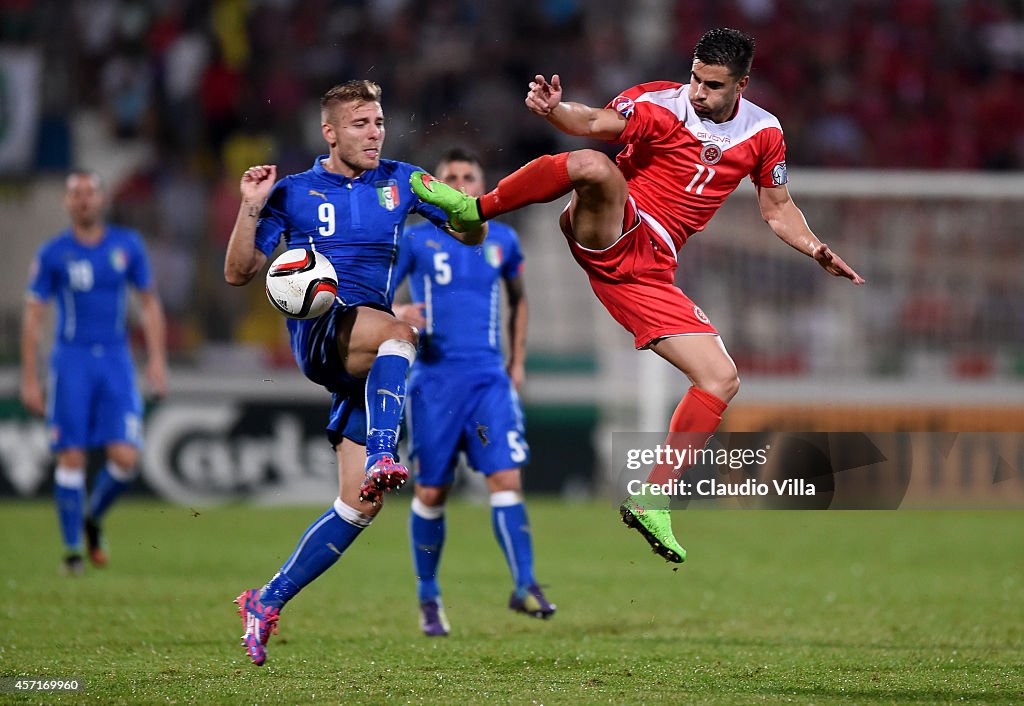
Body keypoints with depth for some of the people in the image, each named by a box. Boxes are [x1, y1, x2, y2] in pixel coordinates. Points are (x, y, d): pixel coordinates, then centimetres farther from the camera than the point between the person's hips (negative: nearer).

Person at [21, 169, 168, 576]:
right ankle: (72, 549, 5)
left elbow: (149, 303, 13)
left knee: (125, 458, -9)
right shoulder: (53, 253, -1)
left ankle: (93, 517, 20)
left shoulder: (127, 245, 5)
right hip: (71, 360, -2)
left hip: (116, 360, 2)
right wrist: (30, 379, -3)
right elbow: (33, 315, 1)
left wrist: (157, 359, 4)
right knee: (72, 458, -6)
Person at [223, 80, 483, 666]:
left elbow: (471, 235, 15)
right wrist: (251, 209, -8)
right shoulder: (295, 193, 9)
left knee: (361, 504, -4)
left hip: (367, 363, 4)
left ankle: (268, 603, 6)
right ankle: (383, 455, -50)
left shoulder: (399, 181, 15)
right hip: (317, 329, -4)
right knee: (398, 332, -38)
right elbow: (238, 273, 7)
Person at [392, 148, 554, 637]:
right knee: (431, 492, 2)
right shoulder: (415, 241, 3)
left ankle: (524, 586, -16)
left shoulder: (502, 241, 10)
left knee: (506, 478, -14)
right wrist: (397, 314, -17)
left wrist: (517, 364, 20)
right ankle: (428, 598, 17)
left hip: (489, 379, 1)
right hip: (434, 380, -1)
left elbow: (518, 300, 26)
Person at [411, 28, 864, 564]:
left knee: (721, 380, -4)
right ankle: (476, 209, -20)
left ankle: (649, 504, 1)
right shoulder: (661, 104, -4)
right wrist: (553, 109, -39)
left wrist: (816, 251, 6)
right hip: (607, 233, -5)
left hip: (646, 273, 5)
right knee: (593, 166, -38)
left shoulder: (763, 133, 11)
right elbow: (593, 124, -18)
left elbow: (778, 210, 22)